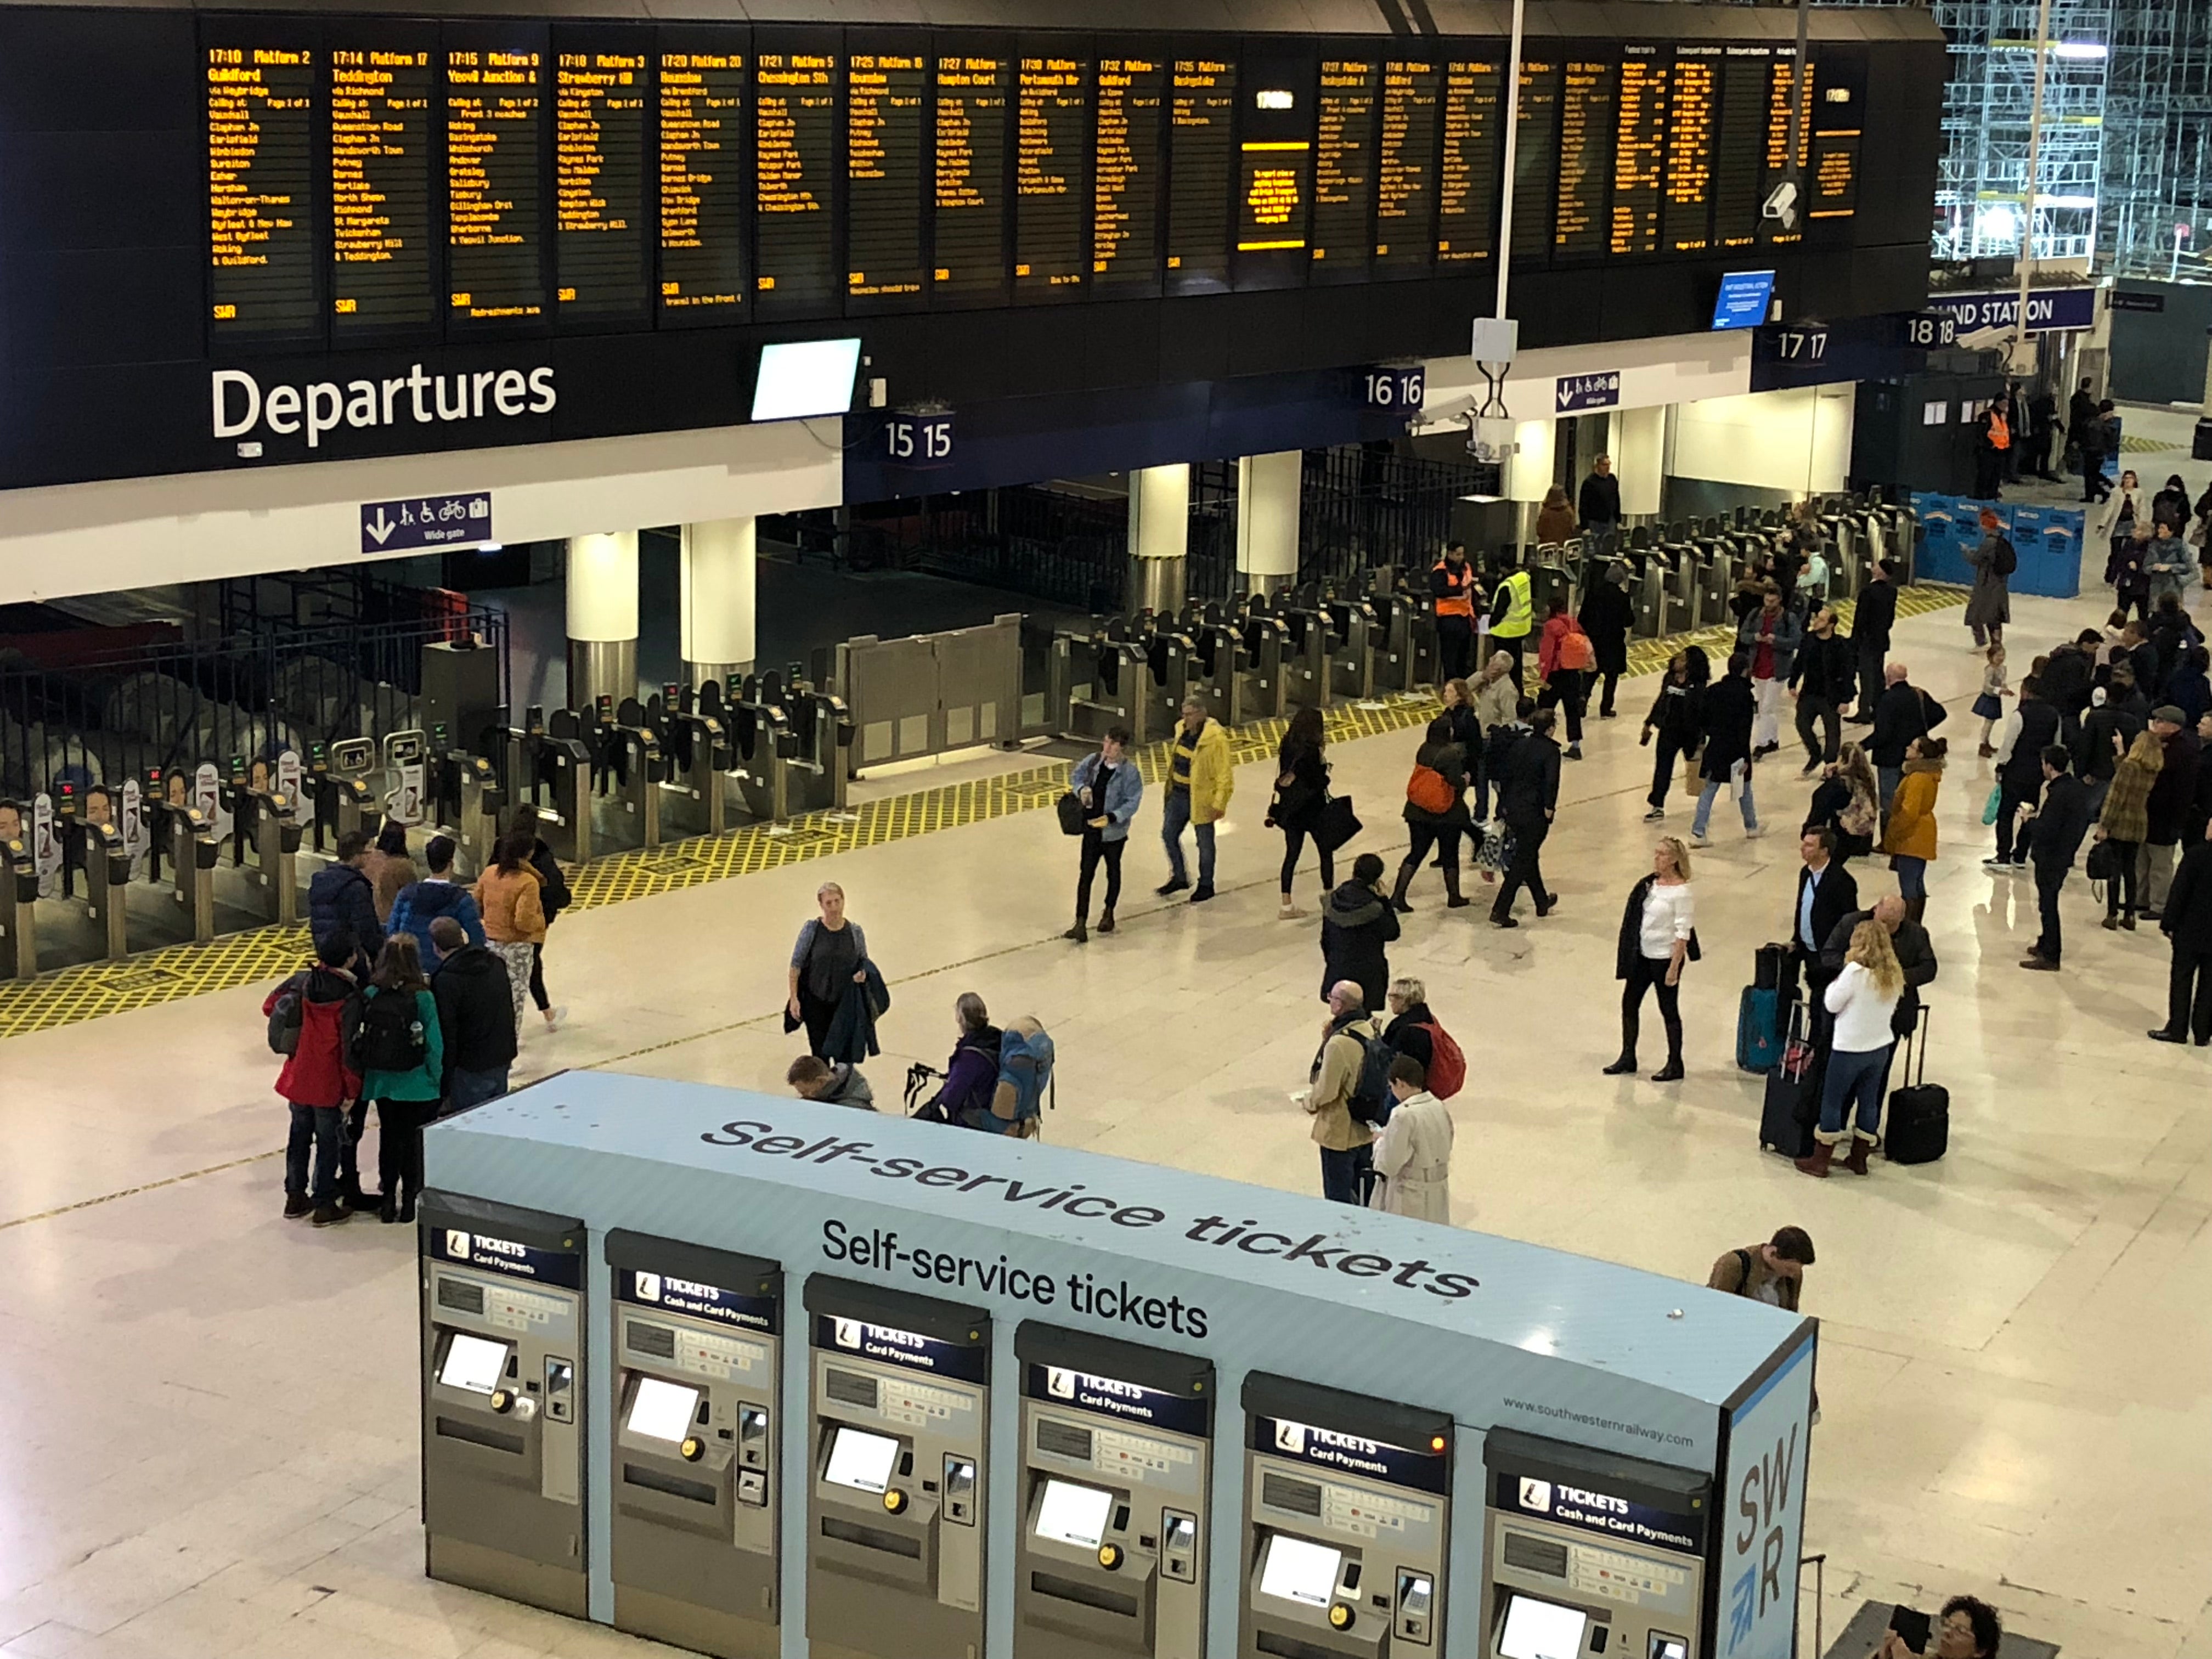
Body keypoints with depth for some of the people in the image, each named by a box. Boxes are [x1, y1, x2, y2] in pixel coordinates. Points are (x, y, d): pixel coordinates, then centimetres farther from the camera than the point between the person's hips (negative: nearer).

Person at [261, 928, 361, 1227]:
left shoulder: (301, 981, -6)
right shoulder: (349, 996, -22)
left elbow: (270, 1006, 6)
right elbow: (350, 1047, -21)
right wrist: (352, 1090, -12)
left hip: (298, 1077, 5)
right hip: (329, 1085, -5)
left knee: (299, 1136, 20)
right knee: (329, 1142, 9)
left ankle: (296, 1197, 31)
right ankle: (324, 1205, 17)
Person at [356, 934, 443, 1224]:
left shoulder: (371, 993, -8)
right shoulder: (423, 997, -15)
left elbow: (363, 1037, -3)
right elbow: (434, 1043, -12)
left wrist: (367, 1072, 10)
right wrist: (436, 1079, -1)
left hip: (382, 1081, 2)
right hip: (416, 1082, -2)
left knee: (388, 1136, 15)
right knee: (412, 1140, 10)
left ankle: (389, 1199, 19)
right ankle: (409, 1200, 16)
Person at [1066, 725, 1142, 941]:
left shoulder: (1129, 772, -17)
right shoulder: (1093, 761, -5)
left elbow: (1132, 802, -17)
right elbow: (1076, 775, 13)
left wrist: (1111, 818, -28)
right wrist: (1081, 789, -9)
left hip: (1114, 832, -3)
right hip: (1091, 829, 3)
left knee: (1113, 871, 19)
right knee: (1085, 874, -2)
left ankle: (1109, 913, 41)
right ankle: (1080, 925, -4)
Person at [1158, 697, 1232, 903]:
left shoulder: (1216, 739, -21)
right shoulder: (1182, 731, 3)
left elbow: (1224, 774, -19)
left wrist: (1219, 804, -20)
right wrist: (1171, 787, 20)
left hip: (1201, 798, -7)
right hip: (1179, 794, 7)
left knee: (1204, 843, 8)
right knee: (1169, 835, 14)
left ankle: (1206, 885, 24)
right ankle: (1179, 877, 33)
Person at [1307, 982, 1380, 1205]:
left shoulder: (1339, 1043, -28)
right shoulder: (1372, 1031, -3)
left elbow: (1325, 1092, -24)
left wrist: (1308, 1103, -2)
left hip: (1340, 1134, -8)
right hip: (1366, 1128, 8)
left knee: (1339, 1199, 6)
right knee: (1364, 1194, 22)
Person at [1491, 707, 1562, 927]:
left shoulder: (1518, 746, 7)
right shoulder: (1550, 750, -13)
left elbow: (1505, 777, 10)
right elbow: (1551, 782, -23)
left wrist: (1505, 806, 17)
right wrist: (1549, 807, -13)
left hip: (1513, 810, 7)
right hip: (1535, 814, -7)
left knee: (1529, 856, 22)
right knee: (1523, 863, -1)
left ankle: (1542, 903, 38)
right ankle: (1500, 912, -6)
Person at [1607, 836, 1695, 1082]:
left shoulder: (1682, 891, -17)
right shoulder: (1650, 883, 4)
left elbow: (1683, 933, -18)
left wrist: (1674, 968, -20)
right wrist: (1629, 954, 11)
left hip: (1665, 957, -8)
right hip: (1643, 955, 8)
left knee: (1669, 1011, 5)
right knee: (1629, 1003, 14)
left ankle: (1675, 1066, 19)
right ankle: (1628, 1059, 28)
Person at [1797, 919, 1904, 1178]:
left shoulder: (1856, 972, -21)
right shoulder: (1894, 975, -2)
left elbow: (1832, 1004, -13)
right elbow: (1890, 1009, 7)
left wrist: (1836, 983, 1)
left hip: (1850, 1048, -6)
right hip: (1880, 1047, 6)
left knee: (1832, 1102, 6)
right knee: (1868, 1102, 17)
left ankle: (1820, 1161, 11)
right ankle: (1859, 1158, 25)